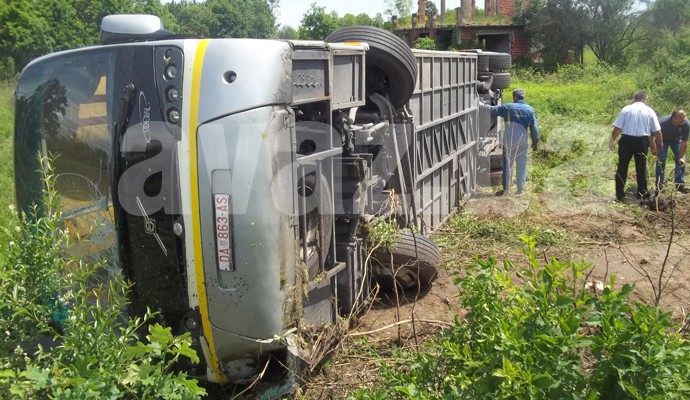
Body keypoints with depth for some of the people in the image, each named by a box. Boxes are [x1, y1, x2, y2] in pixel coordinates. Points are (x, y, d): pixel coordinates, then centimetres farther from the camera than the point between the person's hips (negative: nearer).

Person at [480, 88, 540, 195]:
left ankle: (505, 188, 7)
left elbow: (492, 110, 5)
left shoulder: (508, 107, -5)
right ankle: (520, 188, 12)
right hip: (522, 141, 2)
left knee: (507, 164, 5)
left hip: (509, 140, -2)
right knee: (521, 164, 9)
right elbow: (534, 127, 3)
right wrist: (535, 141, 12)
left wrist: (481, 105, 20)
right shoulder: (529, 109, 1)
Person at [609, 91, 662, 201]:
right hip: (642, 141, 1)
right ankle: (642, 193, 21)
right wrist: (659, 143, 19)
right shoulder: (649, 111, 3)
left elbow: (617, 128, -7)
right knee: (641, 167, 15)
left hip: (626, 140, -1)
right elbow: (657, 131, 4)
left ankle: (620, 194, 7)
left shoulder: (626, 109, -1)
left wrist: (612, 140, 4)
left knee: (622, 167, 7)